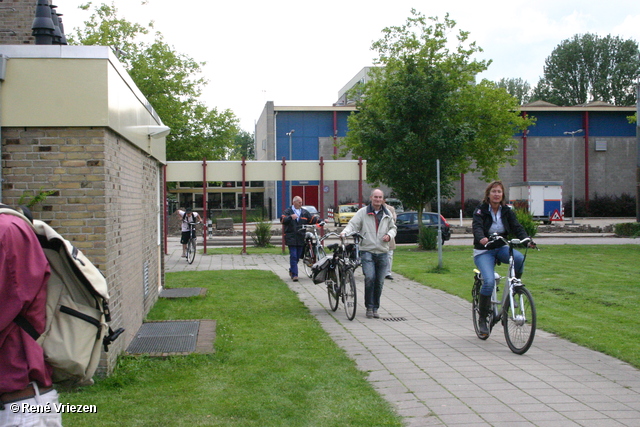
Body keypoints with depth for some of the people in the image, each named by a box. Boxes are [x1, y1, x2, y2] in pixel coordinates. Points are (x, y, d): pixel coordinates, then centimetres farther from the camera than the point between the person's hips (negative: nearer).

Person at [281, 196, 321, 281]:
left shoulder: (304, 212, 15)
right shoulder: (288, 211, 2)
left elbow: (312, 219, 12)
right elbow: (282, 220, -12)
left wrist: (321, 220, -4)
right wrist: (290, 217, -29)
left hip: (301, 238, 5)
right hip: (291, 237, -5)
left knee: (298, 256, 11)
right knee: (293, 256, -11)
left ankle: (291, 270, 31)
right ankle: (294, 274, -11)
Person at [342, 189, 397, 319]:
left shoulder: (387, 214, 14)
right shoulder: (363, 212, 2)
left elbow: (393, 227, 24)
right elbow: (353, 224, -5)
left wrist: (389, 235, 2)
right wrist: (345, 232, -26)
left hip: (382, 252, 4)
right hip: (367, 251, -4)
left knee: (379, 282, 4)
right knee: (369, 278, -19)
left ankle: (375, 308, 17)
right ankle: (369, 307, -6)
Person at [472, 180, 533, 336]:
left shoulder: (506, 211, 4)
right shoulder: (481, 210, -7)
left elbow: (517, 227, -8)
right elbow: (477, 226, -24)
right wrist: (482, 238, -47)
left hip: (501, 248, 3)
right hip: (483, 251, -3)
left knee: (520, 258, -30)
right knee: (489, 281, -25)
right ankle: (482, 319, -8)